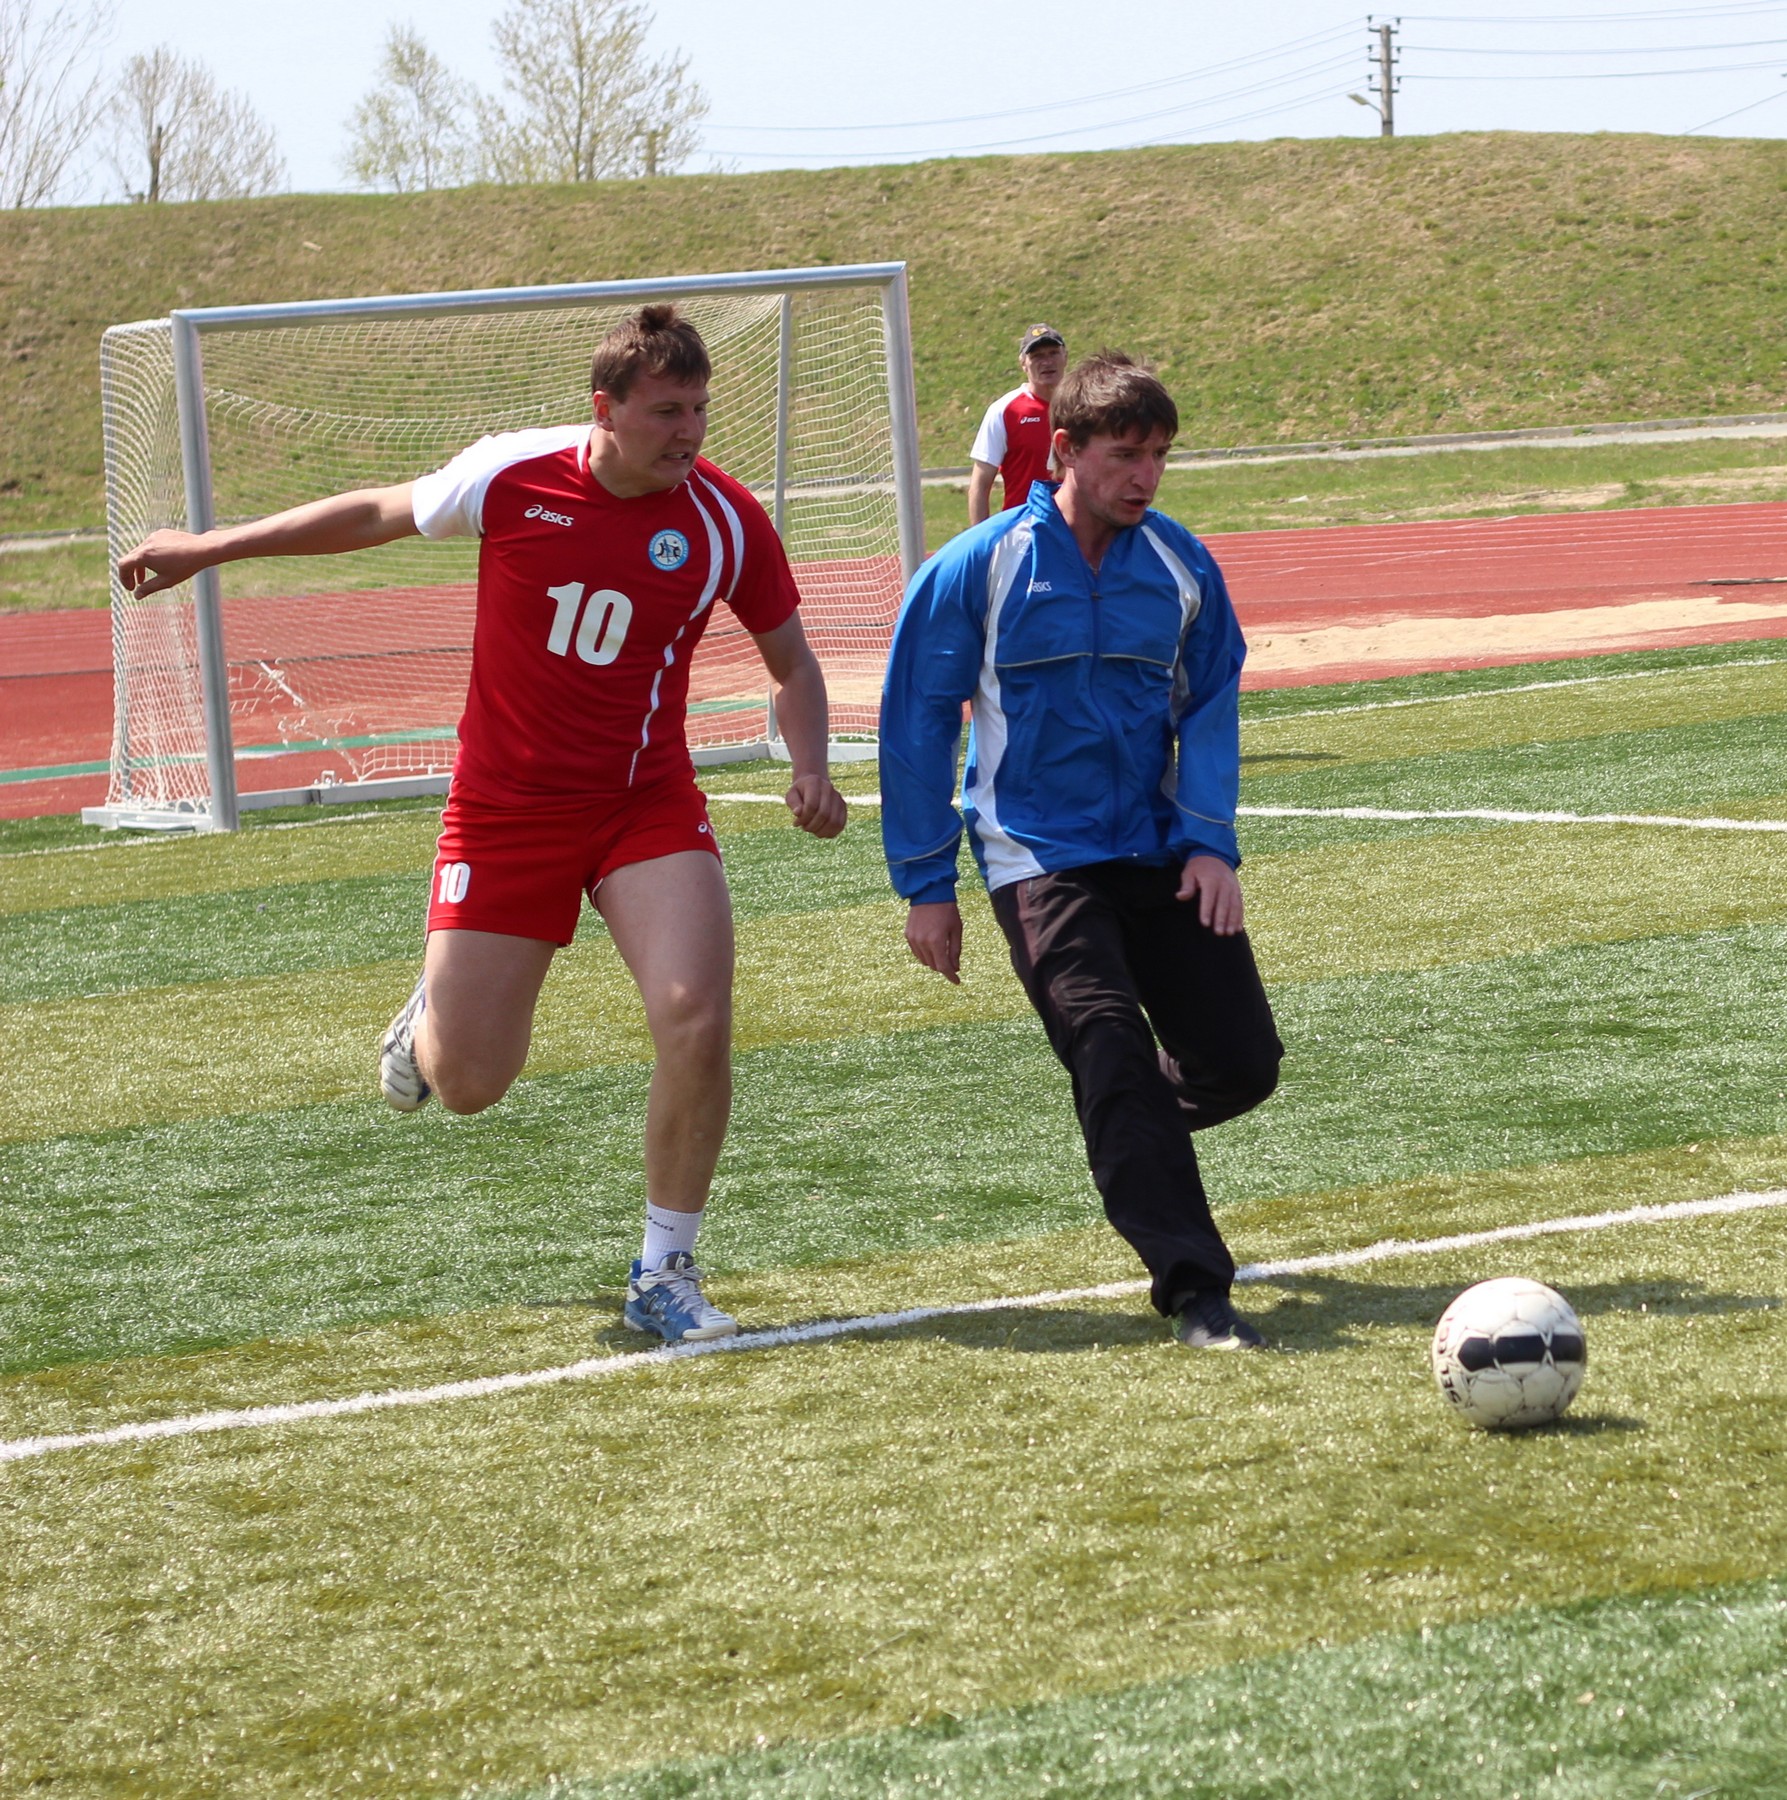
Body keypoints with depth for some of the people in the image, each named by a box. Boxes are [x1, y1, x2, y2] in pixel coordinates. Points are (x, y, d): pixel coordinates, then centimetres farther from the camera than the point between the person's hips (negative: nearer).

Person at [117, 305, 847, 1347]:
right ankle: (433, 1021, 41)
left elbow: (791, 659, 8)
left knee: (697, 1019, -22)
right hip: (505, 808, 0)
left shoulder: (726, 519, -8)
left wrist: (810, 769, -12)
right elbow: (381, 513, 9)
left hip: (647, 804, 0)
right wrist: (210, 549, 15)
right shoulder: (511, 477, -10)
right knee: (467, 1085, 0)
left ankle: (665, 1275, -3)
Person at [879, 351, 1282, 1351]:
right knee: (1114, 1051, -20)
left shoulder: (1183, 567, 0)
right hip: (1039, 860, -4)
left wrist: (1211, 842, -6)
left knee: (1243, 1062, 1)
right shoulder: (980, 570, -8)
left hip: (1160, 854, 4)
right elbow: (917, 724, -1)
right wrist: (927, 884, -2)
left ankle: (1135, 1146, 34)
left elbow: (1212, 706, 8)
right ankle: (1194, 1289, -20)